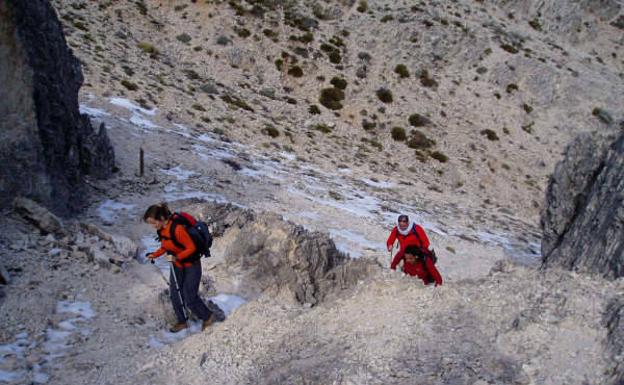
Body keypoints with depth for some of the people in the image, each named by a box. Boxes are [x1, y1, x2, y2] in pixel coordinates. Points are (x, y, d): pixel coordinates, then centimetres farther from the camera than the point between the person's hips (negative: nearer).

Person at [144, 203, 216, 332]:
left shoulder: (177, 229, -31)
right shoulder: (161, 229, -5)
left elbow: (191, 247, -26)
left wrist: (177, 257, -35)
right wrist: (155, 255, -1)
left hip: (191, 265, -8)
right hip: (176, 265, 8)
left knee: (189, 297, -2)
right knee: (175, 295, 9)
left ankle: (208, 317, 22)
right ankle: (182, 322, 27)